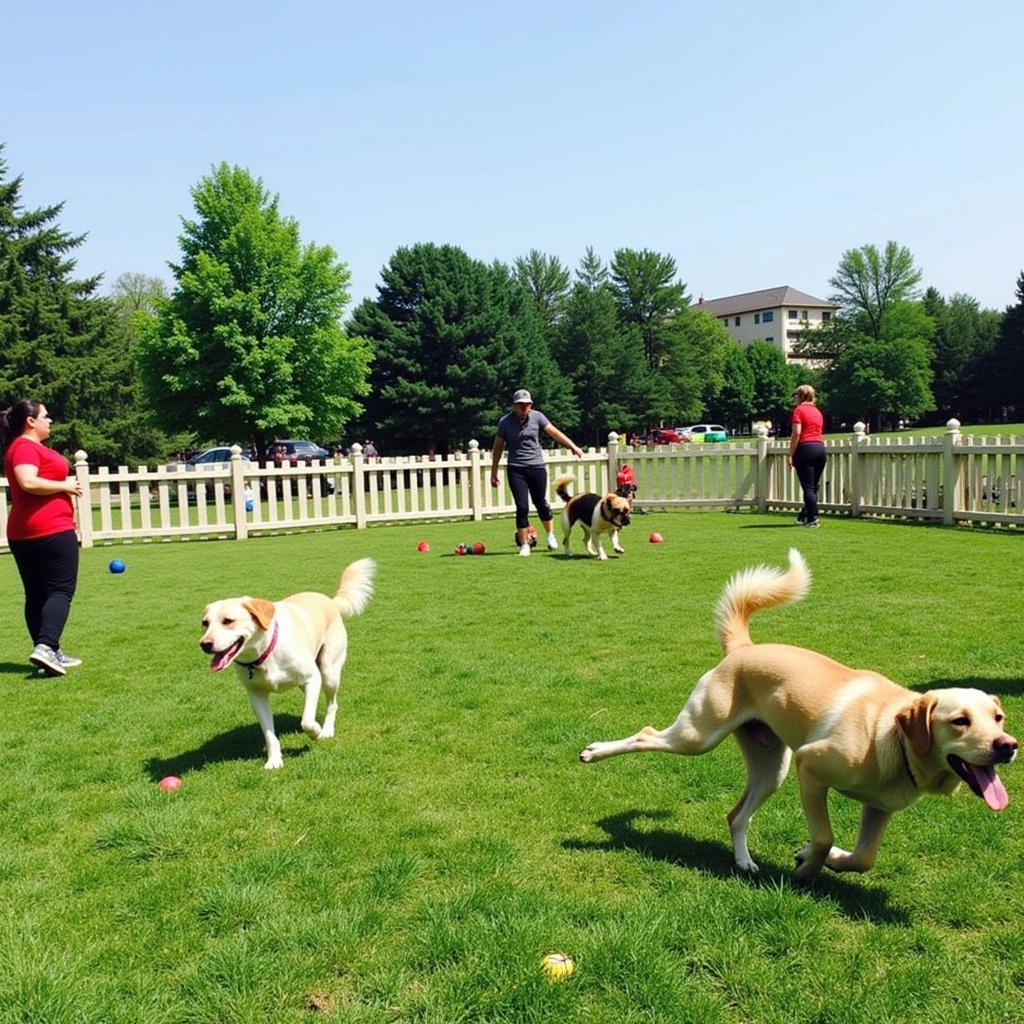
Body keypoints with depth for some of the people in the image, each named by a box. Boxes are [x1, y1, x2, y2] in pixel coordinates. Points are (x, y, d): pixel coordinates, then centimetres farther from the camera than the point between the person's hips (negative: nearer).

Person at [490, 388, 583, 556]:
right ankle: (524, 545, 6)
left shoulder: (537, 416, -1)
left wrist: (573, 446, -15)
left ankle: (550, 535, 31)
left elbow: (554, 432, -4)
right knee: (522, 507, -5)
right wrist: (493, 472, 6)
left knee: (541, 503, 8)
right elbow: (498, 447, 4)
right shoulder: (505, 422, -3)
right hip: (516, 469, -1)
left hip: (537, 467, 1)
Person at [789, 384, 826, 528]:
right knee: (813, 487, 12)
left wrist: (791, 455, -12)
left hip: (806, 447, -7)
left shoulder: (798, 410, -3)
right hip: (820, 447, 7)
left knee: (808, 487, -5)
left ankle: (812, 519, -8)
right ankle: (805, 515, 21)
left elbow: (796, 433, -13)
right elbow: (820, 433, 19)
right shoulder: (817, 411, 18)